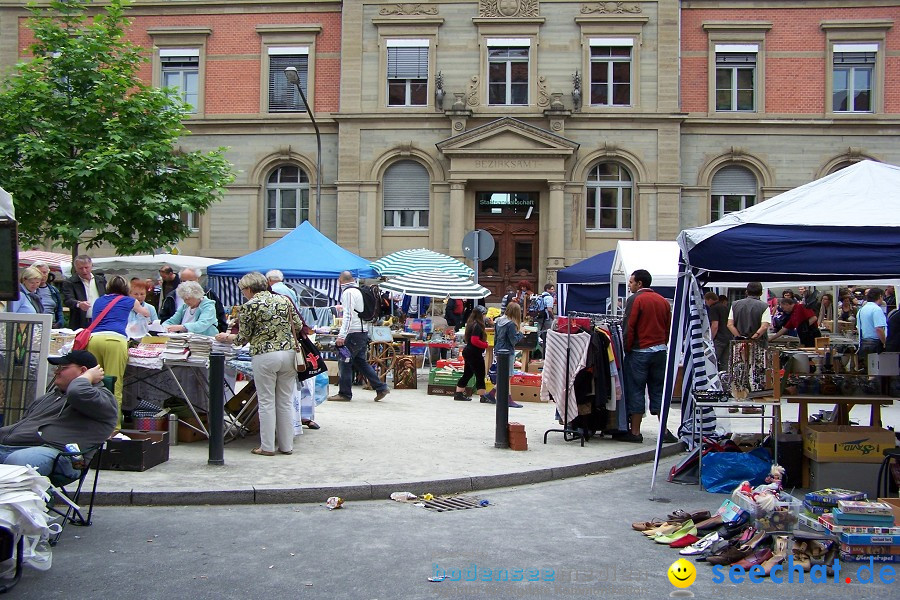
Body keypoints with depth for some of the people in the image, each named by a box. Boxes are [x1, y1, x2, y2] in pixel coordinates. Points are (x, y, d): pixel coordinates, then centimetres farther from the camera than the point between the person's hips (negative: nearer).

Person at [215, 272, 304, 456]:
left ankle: (267, 447, 8)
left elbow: (243, 338, 3)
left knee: (266, 402, 4)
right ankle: (286, 445, 14)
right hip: (289, 352, 5)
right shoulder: (284, 300, 8)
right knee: (286, 402, 10)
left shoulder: (249, 306, -4)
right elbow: (298, 326, 10)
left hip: (265, 356, -4)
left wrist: (226, 337, 21)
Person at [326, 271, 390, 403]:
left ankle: (344, 394, 4)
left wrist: (341, 335, -24)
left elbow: (348, 314, -19)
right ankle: (381, 388, 13)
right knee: (361, 362, 15)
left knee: (344, 362, -1)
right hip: (363, 332, 9)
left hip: (353, 333, -9)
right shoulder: (359, 291, 17)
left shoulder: (348, 292, -10)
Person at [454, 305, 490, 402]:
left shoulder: (471, 324, 11)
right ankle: (483, 396, 0)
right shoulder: (477, 326, -18)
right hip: (475, 354, -10)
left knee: (467, 374, 15)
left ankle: (458, 394, 18)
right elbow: (475, 340, -26)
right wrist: (486, 345, -16)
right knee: (480, 375, -3)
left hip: (468, 351, 10)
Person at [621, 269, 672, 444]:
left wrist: (627, 348, -4)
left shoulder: (635, 299, -8)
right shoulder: (663, 300, 10)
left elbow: (628, 327, -12)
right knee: (658, 391, 10)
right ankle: (665, 431, 8)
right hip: (660, 351, 6)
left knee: (635, 390, 2)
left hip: (640, 351, -6)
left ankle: (635, 432, 5)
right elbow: (668, 327, 13)